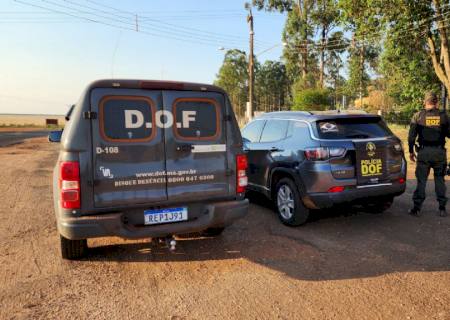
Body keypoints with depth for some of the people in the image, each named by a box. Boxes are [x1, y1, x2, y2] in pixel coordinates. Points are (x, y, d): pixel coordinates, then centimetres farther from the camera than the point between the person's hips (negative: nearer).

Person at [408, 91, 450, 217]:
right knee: (440, 180, 11)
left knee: (421, 180, 4)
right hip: (440, 152, 1)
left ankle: (417, 208, 5)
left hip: (423, 152, -1)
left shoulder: (418, 116, -2)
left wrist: (411, 151, 7)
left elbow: (411, 136, -2)